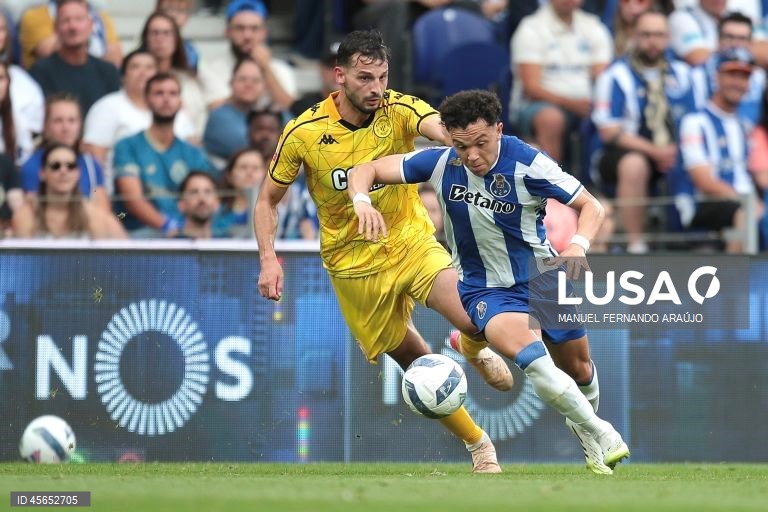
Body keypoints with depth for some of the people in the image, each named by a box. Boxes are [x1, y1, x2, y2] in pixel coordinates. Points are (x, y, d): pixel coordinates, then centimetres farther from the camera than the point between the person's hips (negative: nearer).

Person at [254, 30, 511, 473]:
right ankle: (479, 445, 24)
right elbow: (268, 201, 2)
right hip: (355, 265, 0)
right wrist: (269, 260, -13)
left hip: (413, 242, 0)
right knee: (418, 365, 2)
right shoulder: (303, 133, -10)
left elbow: (440, 127, -35)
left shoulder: (399, 111, -12)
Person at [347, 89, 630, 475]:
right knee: (531, 356, -29)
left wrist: (578, 246, -31)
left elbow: (590, 206, -11)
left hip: (546, 279, 1)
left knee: (579, 372, 15)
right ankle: (600, 434, -14)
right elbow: (366, 170, -9)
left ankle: (583, 426, 51)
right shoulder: (440, 163, -15)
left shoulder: (527, 164, -20)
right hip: (486, 290, -1)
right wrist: (362, 202, -31)